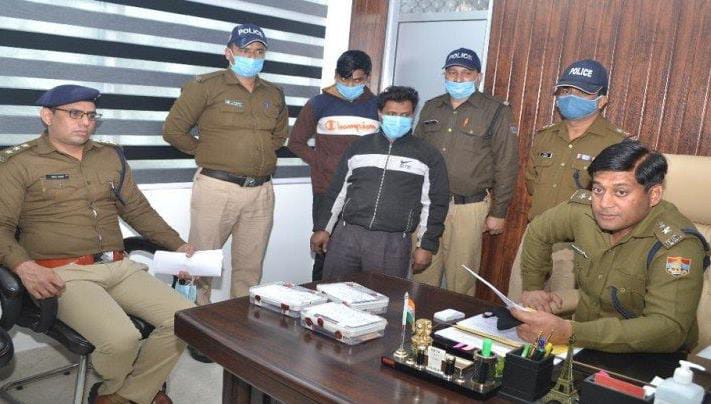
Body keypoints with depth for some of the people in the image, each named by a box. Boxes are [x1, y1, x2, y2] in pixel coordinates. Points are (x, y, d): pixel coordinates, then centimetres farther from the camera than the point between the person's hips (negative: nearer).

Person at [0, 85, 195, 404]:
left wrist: (178, 245, 14)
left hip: (119, 266, 6)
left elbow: (138, 210, 23)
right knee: (122, 338, -29)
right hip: (63, 273, -5)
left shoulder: (110, 157, 18)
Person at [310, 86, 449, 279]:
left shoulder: (428, 155, 5)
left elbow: (434, 203, 4)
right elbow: (337, 190, 14)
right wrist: (323, 228, 11)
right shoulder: (359, 146, 11)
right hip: (346, 234, 2)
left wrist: (426, 245, -1)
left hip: (393, 242, -2)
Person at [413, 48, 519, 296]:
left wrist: (498, 213, -4)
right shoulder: (431, 108, 12)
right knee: (422, 277, 10)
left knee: (460, 282, 5)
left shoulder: (496, 112, -3)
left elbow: (506, 166, -3)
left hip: (468, 208, -4)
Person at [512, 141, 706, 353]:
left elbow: (669, 329, -33)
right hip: (586, 349, 5)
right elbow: (538, 231, 13)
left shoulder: (677, 245, -23)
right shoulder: (584, 208, -7)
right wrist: (532, 287, 6)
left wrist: (569, 333, -40)